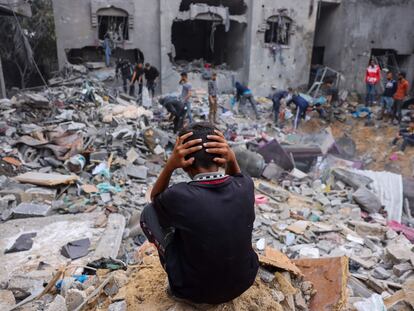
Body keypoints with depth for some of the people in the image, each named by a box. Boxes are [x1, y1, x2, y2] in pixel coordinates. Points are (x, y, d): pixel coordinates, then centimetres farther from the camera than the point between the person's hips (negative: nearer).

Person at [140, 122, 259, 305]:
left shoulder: (179, 196, -28)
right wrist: (232, 159, -13)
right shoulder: (245, 187, -18)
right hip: (244, 281, 4)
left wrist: (170, 165, -20)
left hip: (197, 291, -3)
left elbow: (155, 198, -3)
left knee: (149, 213, 5)